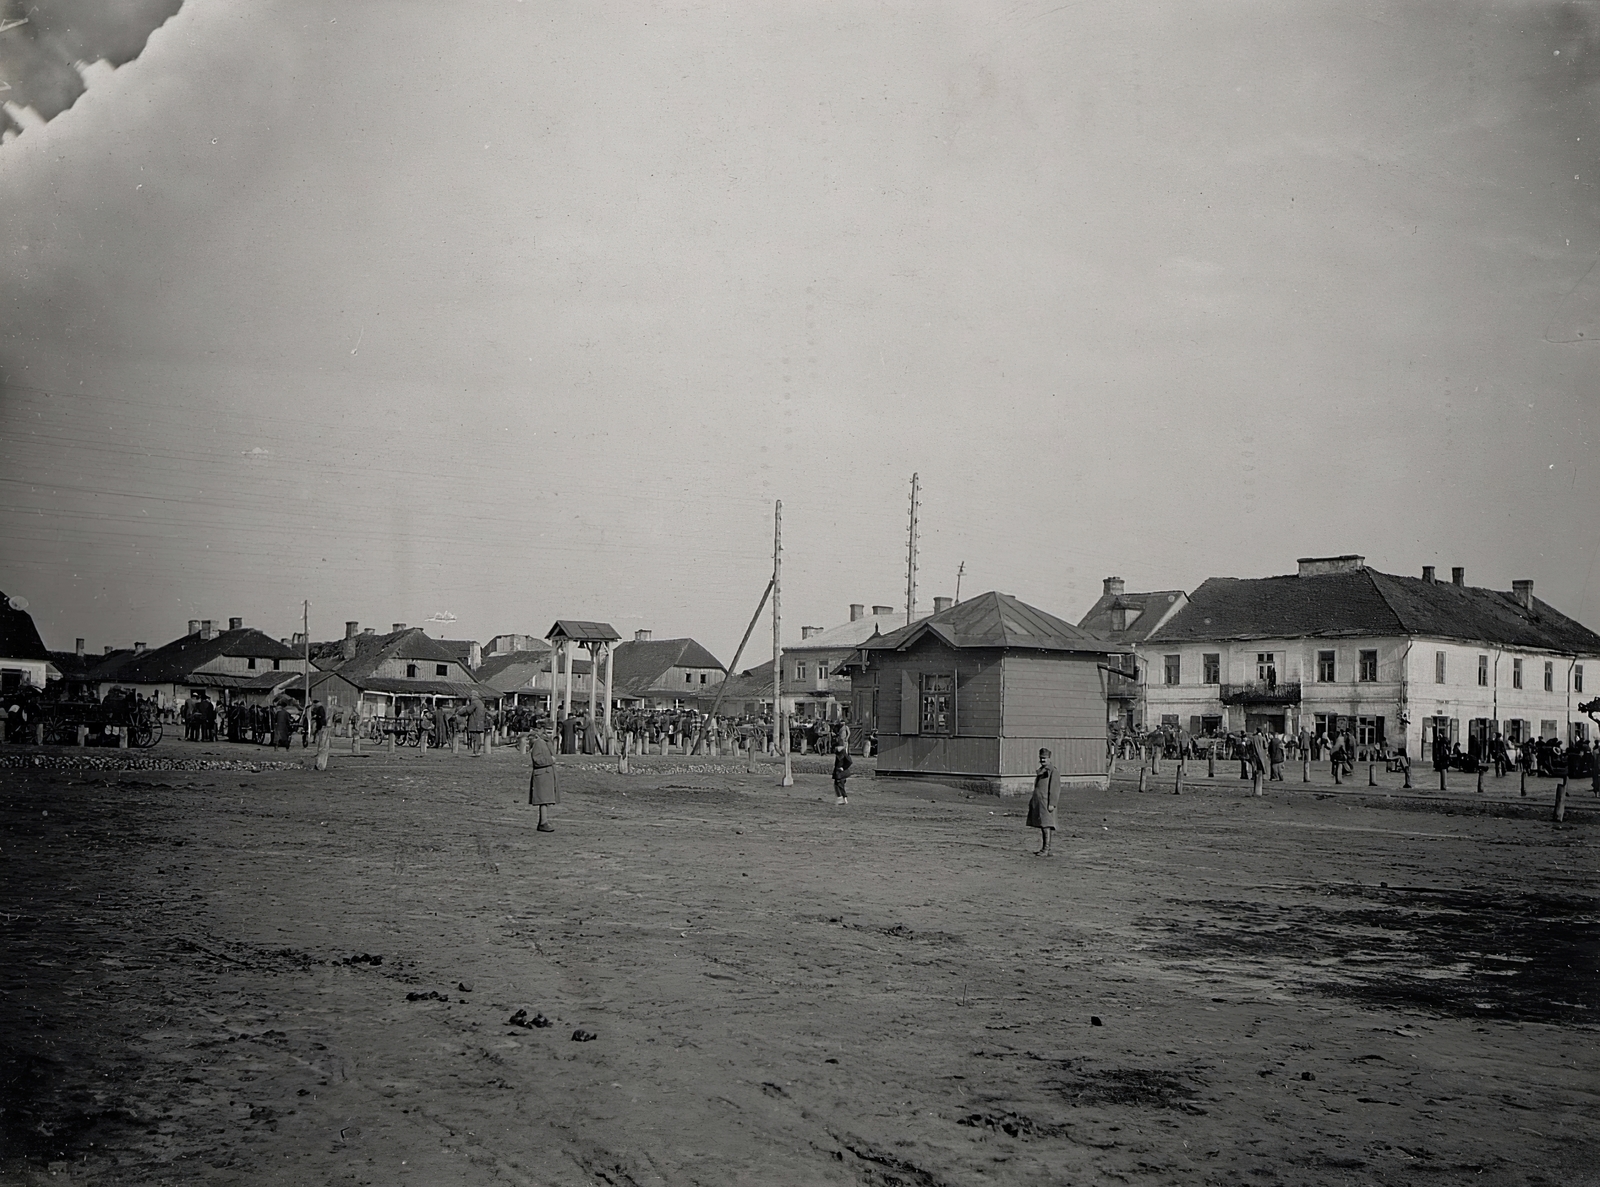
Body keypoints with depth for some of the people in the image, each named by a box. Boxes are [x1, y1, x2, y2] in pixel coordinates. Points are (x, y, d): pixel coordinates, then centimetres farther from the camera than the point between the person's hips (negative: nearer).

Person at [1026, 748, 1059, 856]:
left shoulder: (1052, 770, -9)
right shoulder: (1041, 770, 18)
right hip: (1038, 802, 9)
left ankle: (1046, 849, -13)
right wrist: (1033, 801, 22)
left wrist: (1052, 804, -19)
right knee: (1041, 826, 10)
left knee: (1046, 825, -11)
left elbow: (1055, 788, -14)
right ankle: (1044, 848, 14)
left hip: (1046, 802, -9)